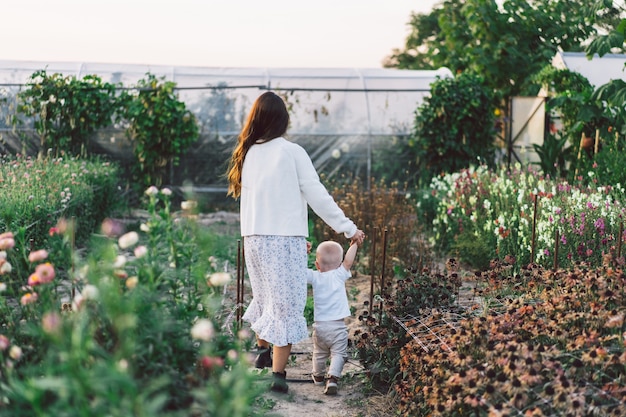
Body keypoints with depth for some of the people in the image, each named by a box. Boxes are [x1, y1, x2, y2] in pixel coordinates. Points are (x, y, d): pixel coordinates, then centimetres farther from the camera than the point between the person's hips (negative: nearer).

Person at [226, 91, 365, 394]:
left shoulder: (247, 153, 6)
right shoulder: (291, 152, -7)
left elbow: (246, 196, 7)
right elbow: (317, 196, -9)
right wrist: (348, 229, -2)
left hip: (253, 239, 5)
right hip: (285, 239, -5)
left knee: (265, 296, 24)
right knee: (286, 303, 0)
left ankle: (262, 351, 38)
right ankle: (278, 373, -1)